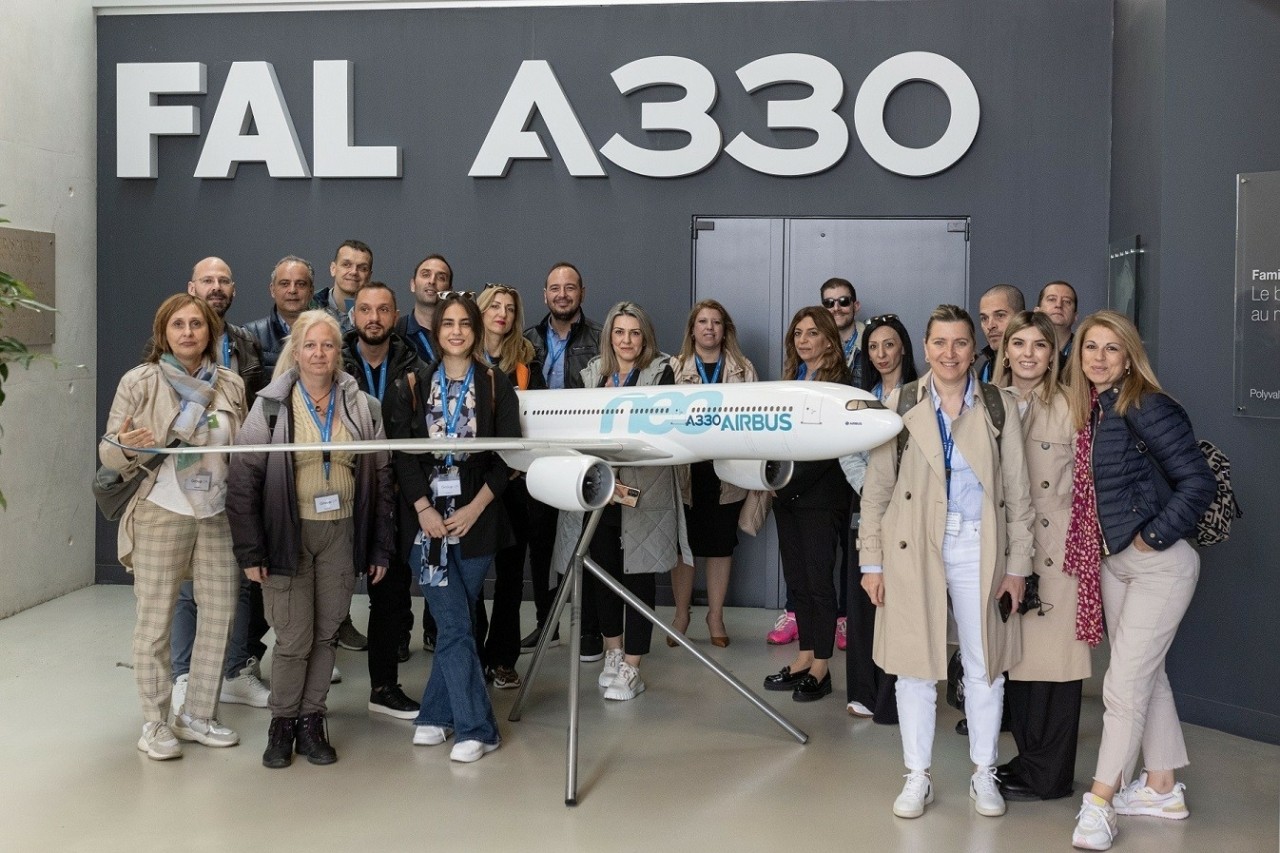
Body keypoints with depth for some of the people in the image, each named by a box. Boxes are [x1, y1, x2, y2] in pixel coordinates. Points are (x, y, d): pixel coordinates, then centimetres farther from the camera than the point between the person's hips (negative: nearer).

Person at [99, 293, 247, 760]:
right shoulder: (139, 381, -5)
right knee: (155, 621, 2)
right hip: (161, 514, -4)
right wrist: (126, 445, -26)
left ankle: (197, 714, 22)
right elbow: (109, 453, -4)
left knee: (220, 615, 7)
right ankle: (155, 723, 15)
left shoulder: (231, 384, 4)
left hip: (219, 515, 4)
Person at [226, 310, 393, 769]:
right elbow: (243, 478, -5)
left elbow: (381, 478, 7)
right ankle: (282, 722, 19)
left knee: (326, 632, 9)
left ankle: (312, 720, 24)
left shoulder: (362, 408, 4)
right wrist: (250, 551, -9)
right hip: (288, 533, -2)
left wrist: (380, 547, 4)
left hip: (341, 533, 3)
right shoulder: (271, 406, -4)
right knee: (293, 637, -1)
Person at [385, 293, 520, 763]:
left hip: (476, 517, 0)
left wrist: (475, 507, -10)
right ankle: (475, 727, 3)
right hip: (427, 516, 0)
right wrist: (424, 508, -9)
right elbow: (403, 452, 1)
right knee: (454, 624, -4)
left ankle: (436, 714, 18)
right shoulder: (414, 385, 6)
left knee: (454, 624, 5)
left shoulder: (496, 384, 4)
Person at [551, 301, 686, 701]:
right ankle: (613, 650, 29)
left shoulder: (661, 373, 1)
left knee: (638, 573, -1)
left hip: (644, 488, -4)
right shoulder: (593, 374, 12)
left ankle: (631, 667, 6)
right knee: (601, 568, 9)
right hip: (597, 485, 4)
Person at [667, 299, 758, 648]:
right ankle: (681, 613, 20)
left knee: (721, 543, 8)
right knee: (684, 543, 6)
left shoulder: (743, 369, 6)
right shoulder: (674, 368, 4)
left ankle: (715, 615, 20)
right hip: (686, 471, -1)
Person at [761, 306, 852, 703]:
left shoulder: (840, 384, -9)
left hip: (821, 495, -7)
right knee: (796, 577, 10)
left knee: (818, 577, -1)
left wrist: (786, 483, -14)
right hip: (787, 492, 7)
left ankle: (821, 666, 8)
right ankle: (804, 655, 20)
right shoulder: (792, 378, 13)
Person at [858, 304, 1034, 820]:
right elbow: (877, 487, 3)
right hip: (913, 548, 0)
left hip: (979, 548, 0)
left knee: (983, 666, 8)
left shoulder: (1000, 407, 4)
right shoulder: (901, 404, 3)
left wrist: (1017, 564, 1)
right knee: (914, 665, 5)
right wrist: (872, 560, -1)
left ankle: (983, 774, 24)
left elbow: (1017, 491, 5)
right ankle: (917, 777, 19)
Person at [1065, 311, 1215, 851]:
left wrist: (1153, 537, -17)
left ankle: (1100, 801, 7)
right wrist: (1101, 545, 4)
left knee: (1124, 682, -4)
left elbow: (1198, 483, -19)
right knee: (1146, 675, 17)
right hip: (1112, 562, 8)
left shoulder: (1147, 407, -17)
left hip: (1158, 565, -8)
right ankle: (1162, 788, 30)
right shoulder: (1089, 411, 5)